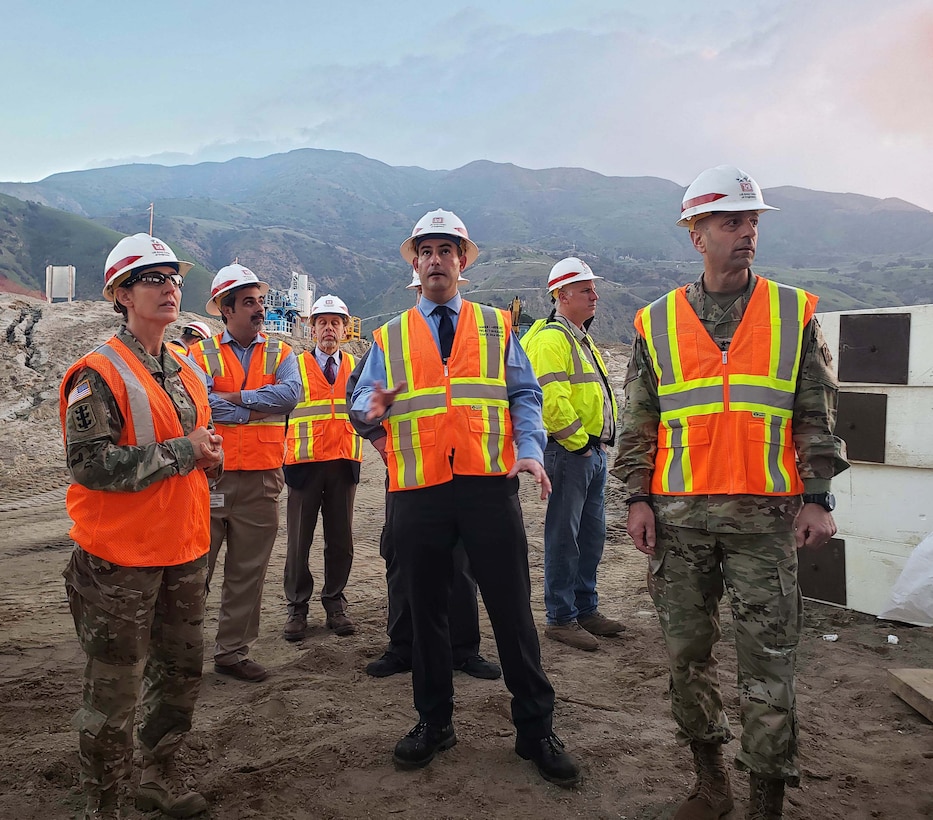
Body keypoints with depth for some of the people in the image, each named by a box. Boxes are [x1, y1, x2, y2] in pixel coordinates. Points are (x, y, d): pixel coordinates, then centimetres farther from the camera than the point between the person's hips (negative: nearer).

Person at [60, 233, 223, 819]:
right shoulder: (100, 373, -13)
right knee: (115, 691, 3)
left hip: (185, 550, 8)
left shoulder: (189, 371, 11)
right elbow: (91, 463, -22)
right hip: (121, 558, -7)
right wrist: (181, 452, -20)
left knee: (182, 670, 18)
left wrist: (211, 455, 1)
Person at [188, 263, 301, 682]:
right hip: (211, 474, -2)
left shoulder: (279, 354, 8)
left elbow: (291, 393, -11)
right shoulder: (201, 355, 2)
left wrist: (237, 397, -13)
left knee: (247, 572, 11)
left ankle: (232, 651, 24)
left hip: (262, 477, 3)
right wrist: (258, 409, -11)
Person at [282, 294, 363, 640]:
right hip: (305, 463, -2)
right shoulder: (295, 366, 5)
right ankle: (297, 608, 15)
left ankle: (335, 605, 21)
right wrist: (282, 454, -4)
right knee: (299, 540, 3)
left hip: (344, 464, 2)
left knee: (341, 540, 7)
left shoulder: (356, 367, 13)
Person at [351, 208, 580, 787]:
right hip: (419, 491, 2)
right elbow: (362, 401, 10)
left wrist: (530, 450, -9)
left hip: (490, 485, -1)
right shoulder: (389, 338, 15)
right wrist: (373, 407, -14)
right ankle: (434, 722, 27)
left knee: (512, 608, 1)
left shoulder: (496, 327, 14)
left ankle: (536, 729, 16)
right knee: (426, 609, 10)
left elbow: (525, 396, 9)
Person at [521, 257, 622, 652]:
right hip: (569, 452, -10)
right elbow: (551, 400, -24)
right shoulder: (550, 339, -13)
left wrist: (600, 443, 17)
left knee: (591, 535, 16)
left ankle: (586, 608, 28)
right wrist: (577, 442, -17)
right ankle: (560, 618, 10)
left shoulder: (581, 338, 19)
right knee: (564, 537, -1)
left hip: (594, 451, 10)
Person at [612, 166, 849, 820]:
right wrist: (638, 498, 0)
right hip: (678, 517, 1)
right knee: (688, 653, 10)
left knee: (768, 660, 3)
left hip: (764, 516, -1)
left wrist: (818, 498, -3)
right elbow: (639, 425, 7)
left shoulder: (795, 314, 6)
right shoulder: (656, 323, 7)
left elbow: (818, 418, 5)